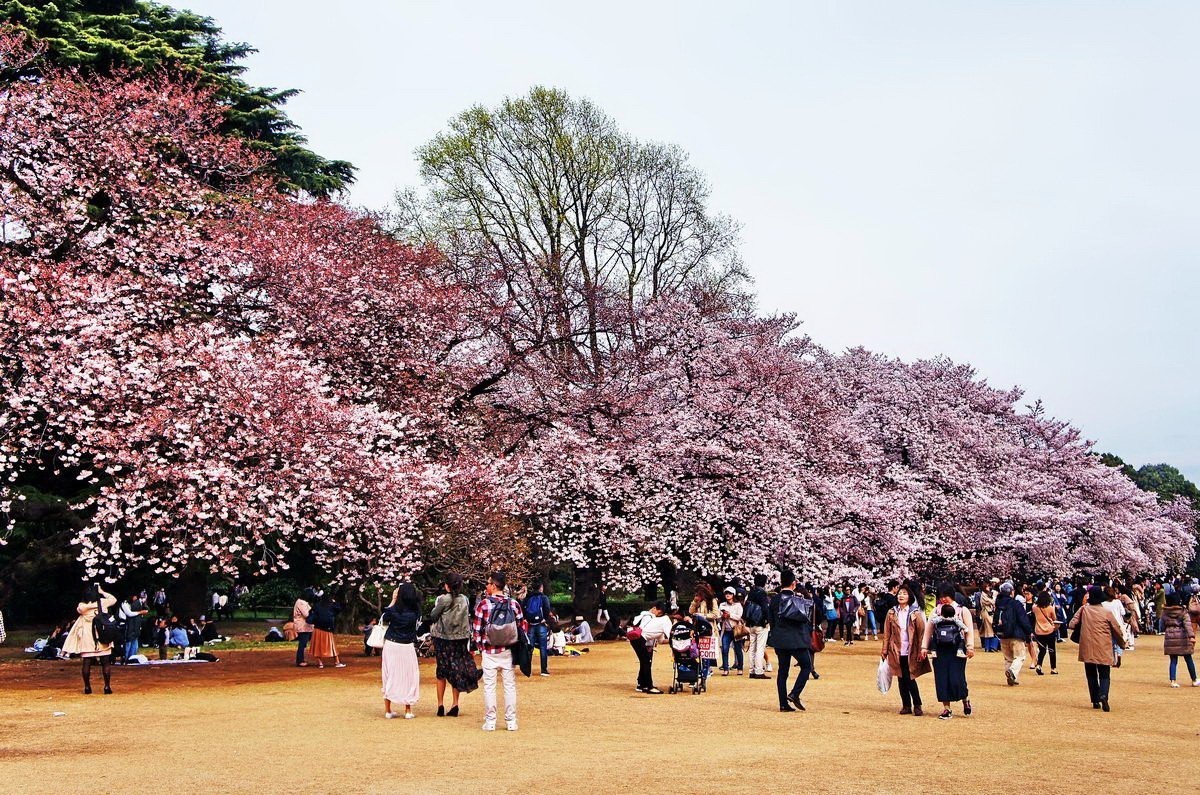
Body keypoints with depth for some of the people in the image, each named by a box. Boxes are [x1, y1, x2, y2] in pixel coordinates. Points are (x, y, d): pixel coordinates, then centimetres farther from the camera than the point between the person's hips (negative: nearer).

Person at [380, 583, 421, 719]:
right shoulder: (415, 612, -10)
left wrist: (393, 601, 8)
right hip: (407, 647, 0)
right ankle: (408, 711, 13)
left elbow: (384, 621, 6)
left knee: (390, 677, 11)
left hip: (391, 645, 0)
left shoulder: (393, 610, -12)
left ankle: (388, 710, 14)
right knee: (408, 677, 11)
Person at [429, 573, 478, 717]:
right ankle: (455, 705, 8)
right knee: (457, 670, 9)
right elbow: (468, 619, 6)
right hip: (460, 639, 3)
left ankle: (440, 705, 8)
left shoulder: (442, 599, -13)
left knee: (442, 671, 8)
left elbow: (433, 616, -6)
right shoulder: (465, 600, 0)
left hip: (442, 637, -3)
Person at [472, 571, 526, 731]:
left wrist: (480, 645, 8)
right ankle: (511, 722, 12)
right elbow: (522, 627, 0)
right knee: (510, 686, 9)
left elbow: (477, 628, -6)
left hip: (489, 651, -2)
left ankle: (490, 722, 9)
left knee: (489, 686, 7)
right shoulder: (514, 604, -3)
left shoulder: (483, 604, -9)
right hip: (508, 652, 2)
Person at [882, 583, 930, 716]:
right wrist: (884, 650, 1)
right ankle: (906, 706, 15)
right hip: (897, 651, 3)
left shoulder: (916, 614, -2)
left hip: (911, 652, -3)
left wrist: (920, 651, -10)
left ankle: (917, 706, 6)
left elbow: (921, 633, -4)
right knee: (902, 679, 7)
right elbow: (887, 633, 6)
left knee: (910, 679, -6)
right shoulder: (891, 613, 6)